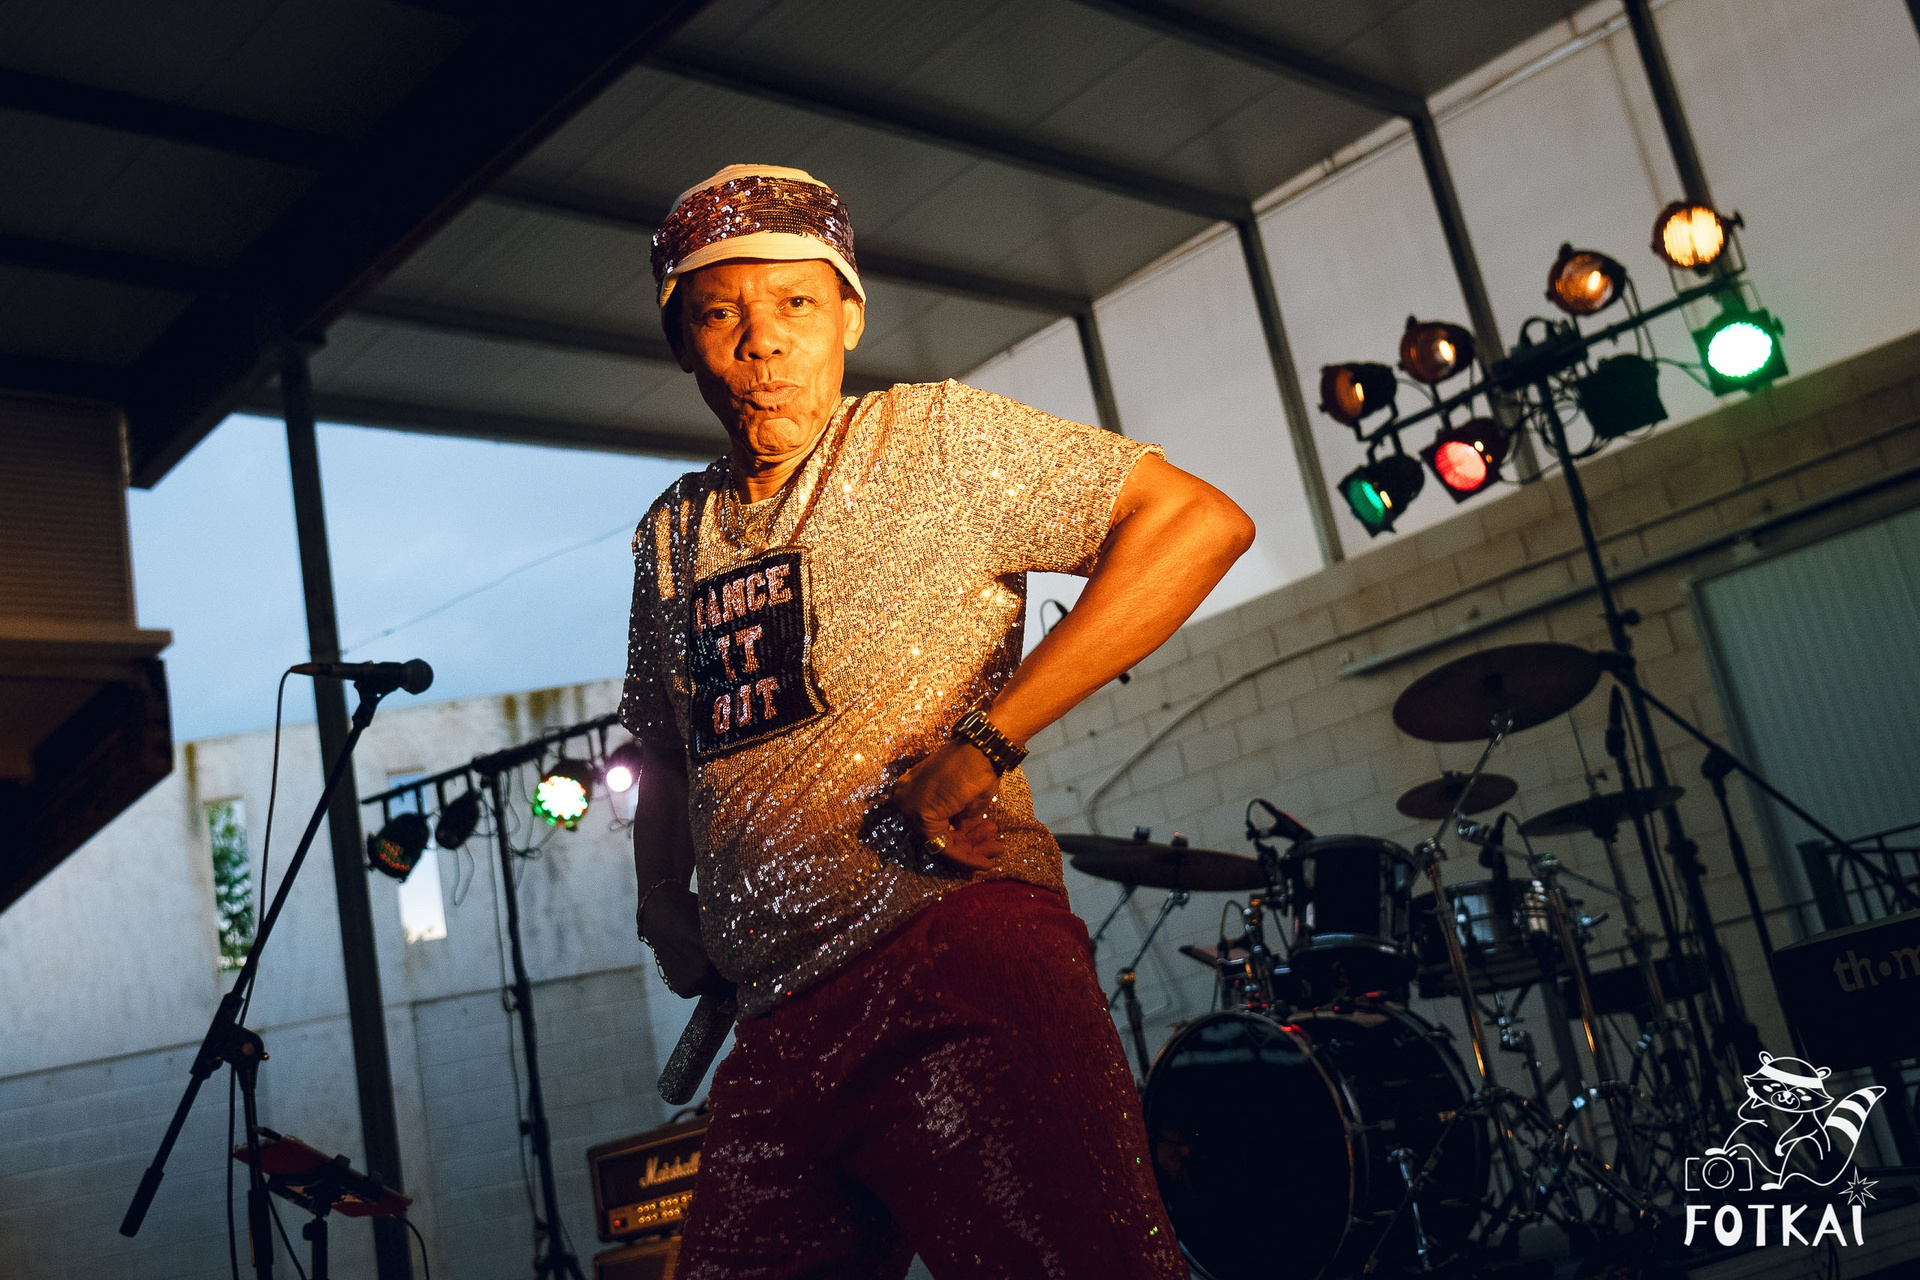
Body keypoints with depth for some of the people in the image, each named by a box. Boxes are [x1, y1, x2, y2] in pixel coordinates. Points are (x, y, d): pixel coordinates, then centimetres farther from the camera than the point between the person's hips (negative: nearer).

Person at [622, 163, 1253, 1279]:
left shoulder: (933, 438, -2)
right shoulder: (672, 536, 17)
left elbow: (1200, 521, -12)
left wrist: (983, 745, -16)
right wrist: (663, 905, 16)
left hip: (958, 948, -6)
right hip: (780, 1023, 6)